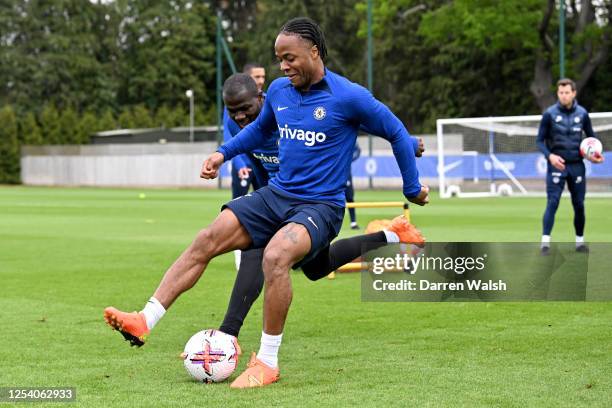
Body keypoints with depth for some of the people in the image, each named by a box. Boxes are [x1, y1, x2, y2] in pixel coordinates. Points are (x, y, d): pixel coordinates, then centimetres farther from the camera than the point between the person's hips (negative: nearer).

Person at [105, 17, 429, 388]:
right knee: (206, 240, -11)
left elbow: (397, 133, 0)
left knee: (275, 256, -34)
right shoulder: (279, 90, 7)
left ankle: (268, 364, -21)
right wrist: (224, 153, 17)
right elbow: (261, 129, 29)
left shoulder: (349, 97, -12)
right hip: (275, 195, 6)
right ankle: (145, 320, -11)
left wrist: (413, 189, 7)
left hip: (320, 205, -6)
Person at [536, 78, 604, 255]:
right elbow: (540, 140, -1)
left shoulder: (582, 113, 5)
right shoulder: (549, 114, -3)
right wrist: (550, 156, -19)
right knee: (552, 202, -12)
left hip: (577, 165, 3)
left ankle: (580, 241, 20)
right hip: (556, 165, -3)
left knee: (579, 204, 7)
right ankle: (545, 242, -13)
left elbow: (591, 136, 17)